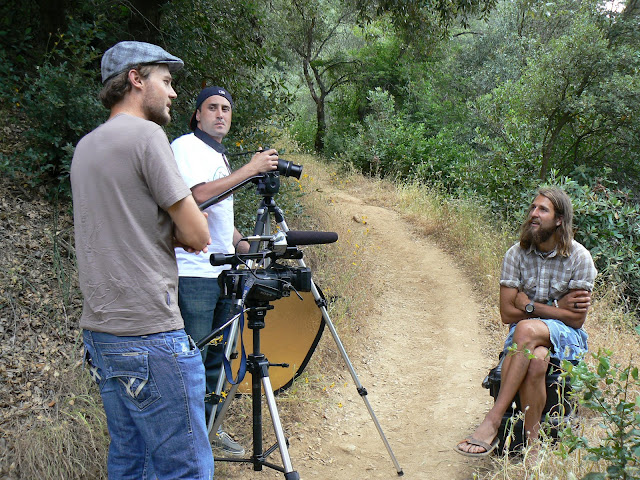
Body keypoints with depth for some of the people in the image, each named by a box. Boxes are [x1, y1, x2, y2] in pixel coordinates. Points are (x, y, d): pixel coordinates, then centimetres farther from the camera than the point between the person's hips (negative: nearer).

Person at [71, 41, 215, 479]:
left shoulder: (85, 146, 16)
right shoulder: (146, 135, -11)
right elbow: (197, 236, -12)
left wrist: (169, 229, 7)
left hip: (99, 330, 9)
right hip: (149, 334, -9)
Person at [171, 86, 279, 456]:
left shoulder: (220, 155, 21)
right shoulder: (186, 146, -7)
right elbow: (200, 194, -25)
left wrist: (244, 246, 17)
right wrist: (250, 169, -21)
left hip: (223, 271, 9)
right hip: (193, 271, -9)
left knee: (216, 356, 14)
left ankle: (210, 427, 27)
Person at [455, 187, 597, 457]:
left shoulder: (579, 257, -6)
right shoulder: (516, 254, 0)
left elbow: (576, 319, -7)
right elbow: (507, 313, -2)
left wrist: (530, 306, -9)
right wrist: (556, 307, -7)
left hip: (565, 336, -2)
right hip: (523, 336, 2)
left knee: (526, 328, -37)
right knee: (535, 359, -36)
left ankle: (493, 421, -37)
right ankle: (531, 443, -30)